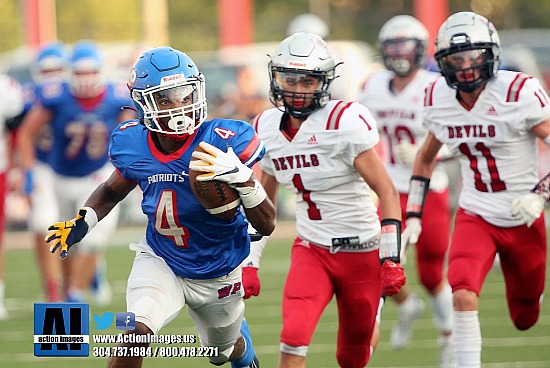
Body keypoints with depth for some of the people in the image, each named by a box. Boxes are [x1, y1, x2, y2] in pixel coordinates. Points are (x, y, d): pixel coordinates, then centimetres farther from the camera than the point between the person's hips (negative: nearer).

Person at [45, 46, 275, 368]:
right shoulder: (134, 145, -16)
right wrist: (84, 221, -10)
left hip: (217, 275, 0)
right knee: (136, 334, -28)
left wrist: (244, 180, -39)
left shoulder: (224, 143, -27)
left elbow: (267, 225, -23)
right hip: (160, 263, 0)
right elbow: (112, 192, 10)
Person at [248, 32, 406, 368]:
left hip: (362, 252, -3)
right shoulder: (267, 129, 1)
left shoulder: (345, 122, -17)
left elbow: (388, 193, -16)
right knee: (294, 339, -21)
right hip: (312, 250, 3)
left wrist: (391, 259, -20)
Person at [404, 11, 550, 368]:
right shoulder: (439, 100, -4)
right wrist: (413, 213, 10)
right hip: (475, 216, 2)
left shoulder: (520, 94, -19)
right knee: (463, 295, -25)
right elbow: (426, 157, 14)